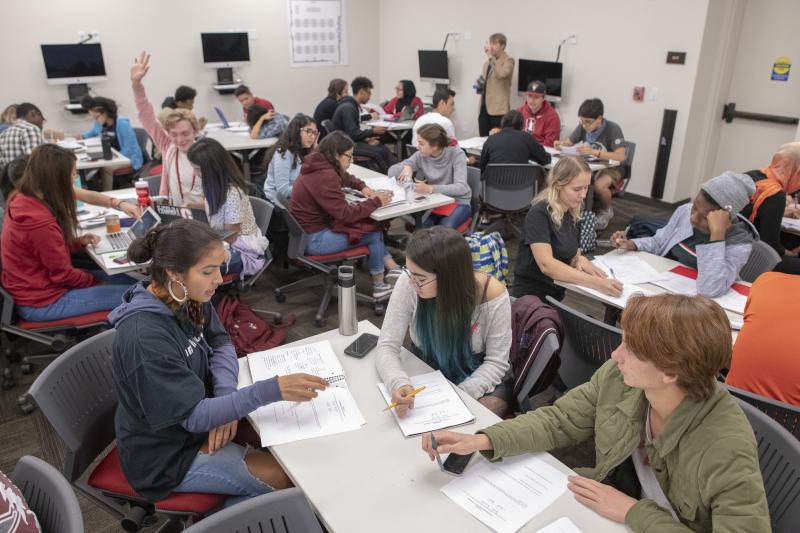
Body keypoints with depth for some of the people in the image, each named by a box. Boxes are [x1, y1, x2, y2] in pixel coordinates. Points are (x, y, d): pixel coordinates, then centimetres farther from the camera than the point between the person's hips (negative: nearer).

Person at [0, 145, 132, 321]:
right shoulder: (39, 221, -30)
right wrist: (97, 281, -3)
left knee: (125, 279, 11)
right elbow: (63, 274, -18)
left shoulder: (22, 200, -2)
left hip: (34, 285, 10)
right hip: (41, 303, -10)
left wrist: (79, 241, 0)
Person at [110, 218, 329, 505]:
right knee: (288, 475, -8)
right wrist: (272, 389, -37)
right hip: (167, 455, -7)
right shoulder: (144, 337, -34)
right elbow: (194, 416, -30)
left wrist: (225, 399, -15)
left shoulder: (191, 298, -11)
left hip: (194, 418, 7)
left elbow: (221, 344, 3)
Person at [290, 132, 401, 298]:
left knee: (371, 225, 8)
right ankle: (378, 285, 11)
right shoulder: (324, 176, -25)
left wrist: (363, 187, 8)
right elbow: (345, 214, -24)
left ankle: (393, 268, 9)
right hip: (314, 239, -10)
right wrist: (376, 202, -15)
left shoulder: (319, 167, 5)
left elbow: (345, 178, 26)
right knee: (374, 232, -2)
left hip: (316, 227, 10)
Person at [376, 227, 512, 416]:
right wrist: (399, 384, -37)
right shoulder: (409, 284, -22)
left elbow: (496, 362, -14)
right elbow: (387, 346, -17)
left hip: (476, 381, -1)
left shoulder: (491, 294, -24)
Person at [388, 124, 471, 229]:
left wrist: (430, 189, -41)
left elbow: (461, 188, -28)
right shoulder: (421, 155, -4)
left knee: (445, 227, -33)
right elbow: (391, 171, 0)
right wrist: (406, 167, -23)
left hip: (458, 203, -2)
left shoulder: (456, 154, -16)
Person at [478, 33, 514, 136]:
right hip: (484, 106, 7)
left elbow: (501, 74, -24)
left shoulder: (508, 60, -3)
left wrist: (490, 56, -19)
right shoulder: (487, 62, 19)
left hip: (498, 108, -7)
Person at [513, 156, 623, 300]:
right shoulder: (539, 214, -17)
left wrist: (580, 260, -13)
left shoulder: (572, 212, 5)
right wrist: (596, 283, -33)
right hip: (532, 296, -7)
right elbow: (546, 265, -28)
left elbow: (569, 256, 9)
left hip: (558, 294, 7)